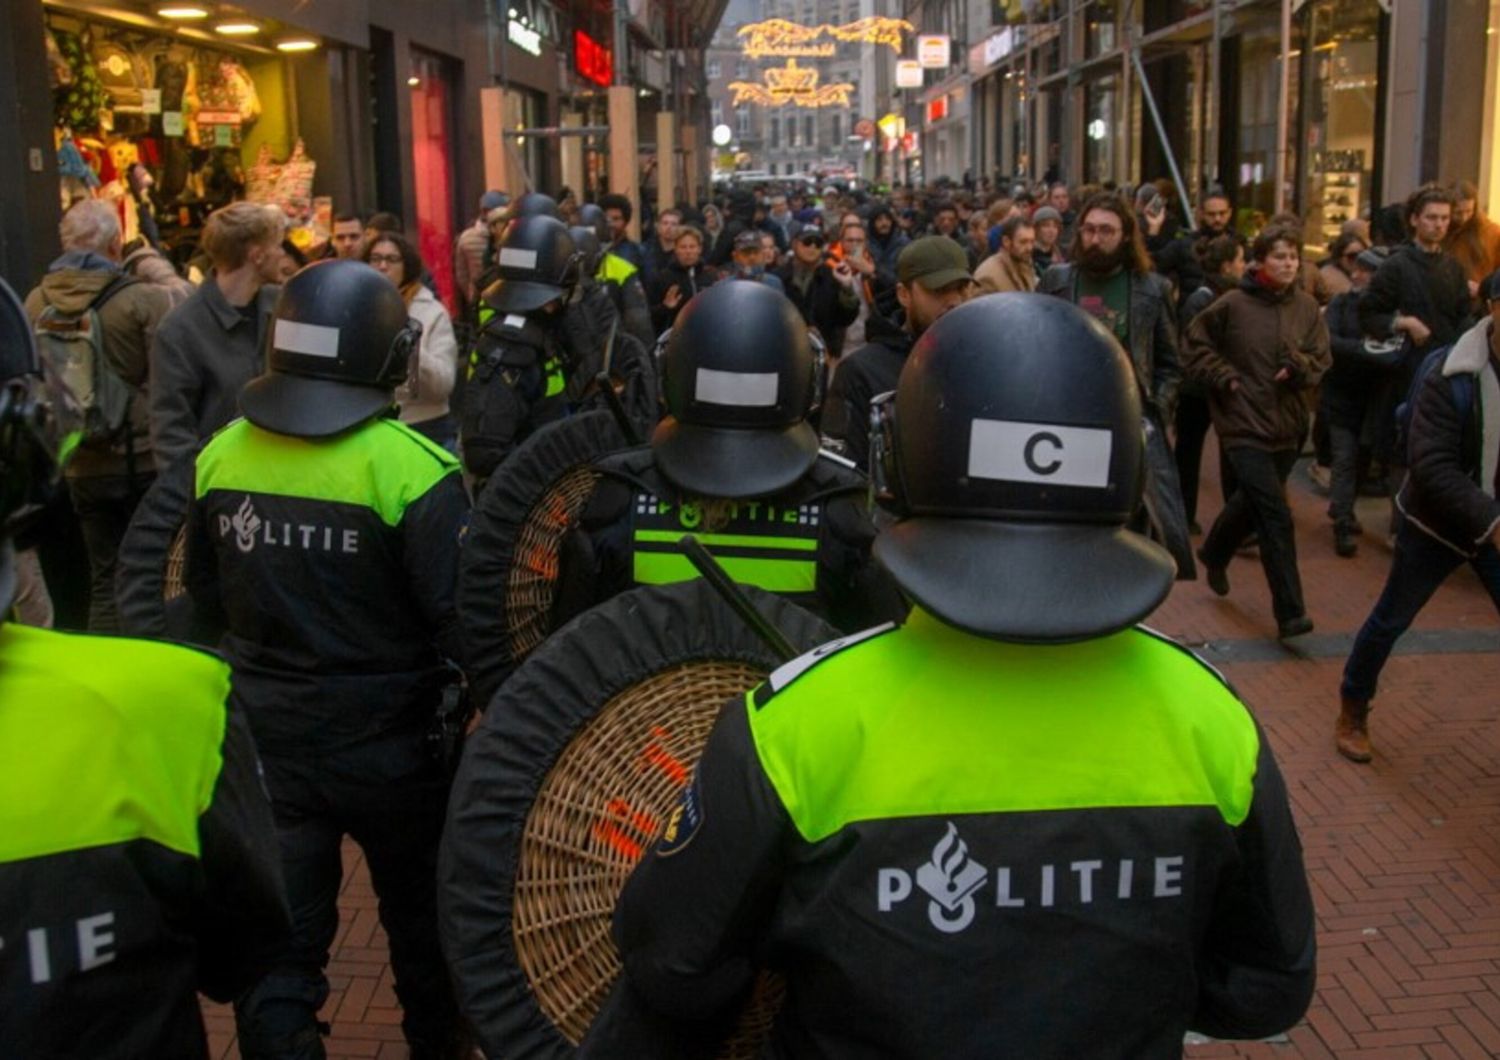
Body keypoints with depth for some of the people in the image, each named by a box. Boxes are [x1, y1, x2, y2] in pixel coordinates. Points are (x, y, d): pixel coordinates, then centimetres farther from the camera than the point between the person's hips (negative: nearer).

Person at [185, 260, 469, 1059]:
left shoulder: (218, 457, -5)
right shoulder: (411, 469, -21)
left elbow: (204, 598, 9)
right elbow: (463, 618, -20)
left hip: (264, 740, 3)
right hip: (389, 743, -2)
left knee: (274, 939, 9)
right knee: (420, 913, 21)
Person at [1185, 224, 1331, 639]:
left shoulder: (1307, 307, 2)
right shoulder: (1233, 305, -8)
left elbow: (1320, 363, 4)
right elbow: (1197, 342, 2)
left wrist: (1298, 365, -16)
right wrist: (1224, 377, -8)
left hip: (1287, 425, 5)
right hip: (1244, 424, -5)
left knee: (1252, 503, 22)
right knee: (1276, 517, -12)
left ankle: (1215, 553, 51)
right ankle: (1289, 612, -8)